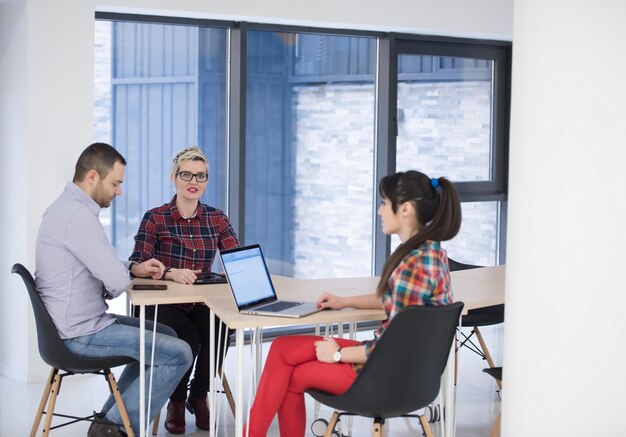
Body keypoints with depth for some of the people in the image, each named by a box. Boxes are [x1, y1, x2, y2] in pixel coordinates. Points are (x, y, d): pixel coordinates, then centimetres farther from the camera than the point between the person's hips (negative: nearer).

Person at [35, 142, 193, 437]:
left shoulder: (65, 207, 12)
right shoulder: (78, 215, -23)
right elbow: (116, 281, -26)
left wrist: (134, 268, 7)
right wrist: (110, 291, -2)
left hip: (73, 323, 11)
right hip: (80, 333, -11)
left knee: (165, 336, 22)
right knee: (179, 354, -8)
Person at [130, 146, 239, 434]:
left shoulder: (216, 219, 7)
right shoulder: (155, 218, -4)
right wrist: (170, 273, -33)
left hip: (202, 304, 3)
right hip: (163, 304, -2)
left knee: (219, 332, -31)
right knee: (188, 338, -33)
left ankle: (199, 396, -2)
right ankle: (176, 403, -2)